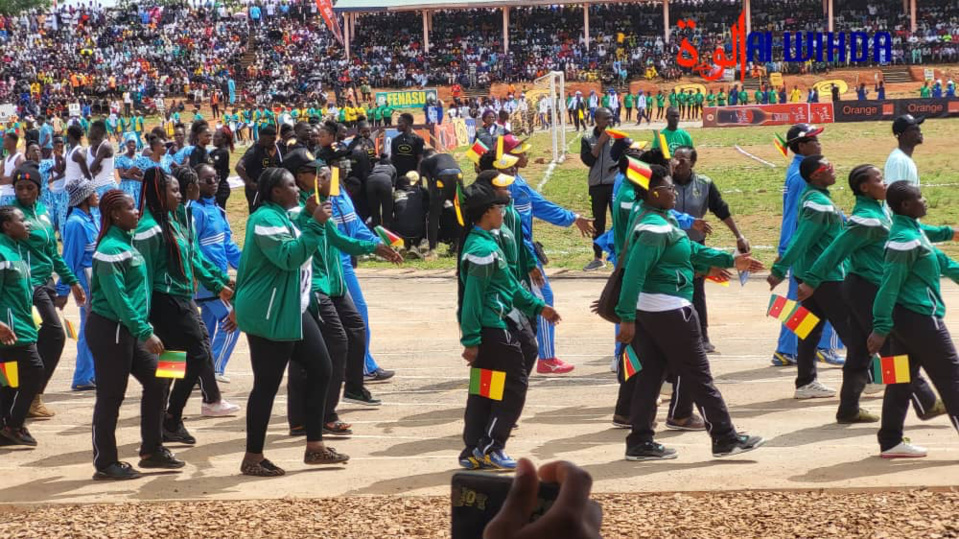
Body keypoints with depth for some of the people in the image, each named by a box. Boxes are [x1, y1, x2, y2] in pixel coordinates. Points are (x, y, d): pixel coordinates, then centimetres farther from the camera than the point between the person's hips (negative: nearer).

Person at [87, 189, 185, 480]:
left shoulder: (128, 241, 11)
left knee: (155, 381, 10)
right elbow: (118, 299, -22)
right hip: (110, 330, -9)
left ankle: (152, 450, 20)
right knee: (111, 396, -2)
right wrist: (145, 332, -23)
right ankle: (105, 463, 7)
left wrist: (144, 329, 15)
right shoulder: (111, 249, -17)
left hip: (127, 331, 9)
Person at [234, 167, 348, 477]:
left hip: (292, 311, 11)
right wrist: (315, 224, -27)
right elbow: (289, 256, -27)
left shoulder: (280, 217, 17)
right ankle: (252, 459, 3)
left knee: (320, 369, 9)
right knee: (267, 384, -5)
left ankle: (315, 448, 16)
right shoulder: (266, 219, -16)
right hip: (269, 316, -11)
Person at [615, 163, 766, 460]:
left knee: (650, 374, 11)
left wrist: (730, 260, 19)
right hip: (668, 309, -10)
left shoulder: (661, 220, 13)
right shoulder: (655, 228, -20)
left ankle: (640, 442, 12)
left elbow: (691, 250, 20)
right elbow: (634, 272, -25)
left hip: (647, 310, 10)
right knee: (698, 376, -1)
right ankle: (725, 439, 7)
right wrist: (626, 318, -27)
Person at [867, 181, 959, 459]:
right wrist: (881, 328, -22)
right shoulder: (906, 240, -19)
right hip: (919, 318, -10)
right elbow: (890, 285, -22)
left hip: (906, 318, 10)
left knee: (902, 379, 11)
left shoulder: (912, 230, 12)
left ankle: (891, 441, 14)